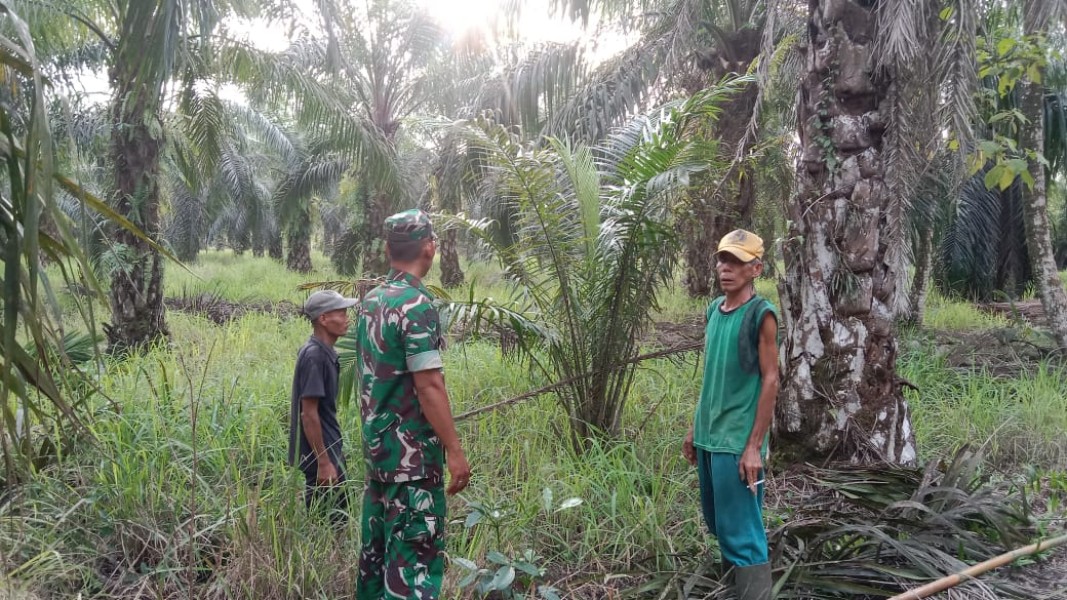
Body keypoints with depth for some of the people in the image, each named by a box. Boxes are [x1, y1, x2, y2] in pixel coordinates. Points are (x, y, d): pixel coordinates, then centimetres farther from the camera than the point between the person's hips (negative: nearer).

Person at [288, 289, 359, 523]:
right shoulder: (314, 356, -20)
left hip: (329, 449, 9)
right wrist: (324, 462, -21)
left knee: (338, 516, 16)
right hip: (319, 453, -9)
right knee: (331, 521, -1)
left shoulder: (324, 352, 9)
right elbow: (308, 414, -22)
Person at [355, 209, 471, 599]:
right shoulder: (417, 304, -17)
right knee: (415, 550, -3)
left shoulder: (371, 301, 9)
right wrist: (454, 451, -17)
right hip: (412, 450, -9)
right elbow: (428, 385, -21)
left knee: (377, 544, 16)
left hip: (377, 445, 9)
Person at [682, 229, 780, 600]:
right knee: (718, 524, 17)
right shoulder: (714, 309, 9)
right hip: (708, 436, 7)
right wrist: (695, 428, 16)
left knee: (742, 533, -3)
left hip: (737, 441, -7)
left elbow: (770, 380, -12)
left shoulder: (761, 314, -10)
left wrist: (754, 445, -16)